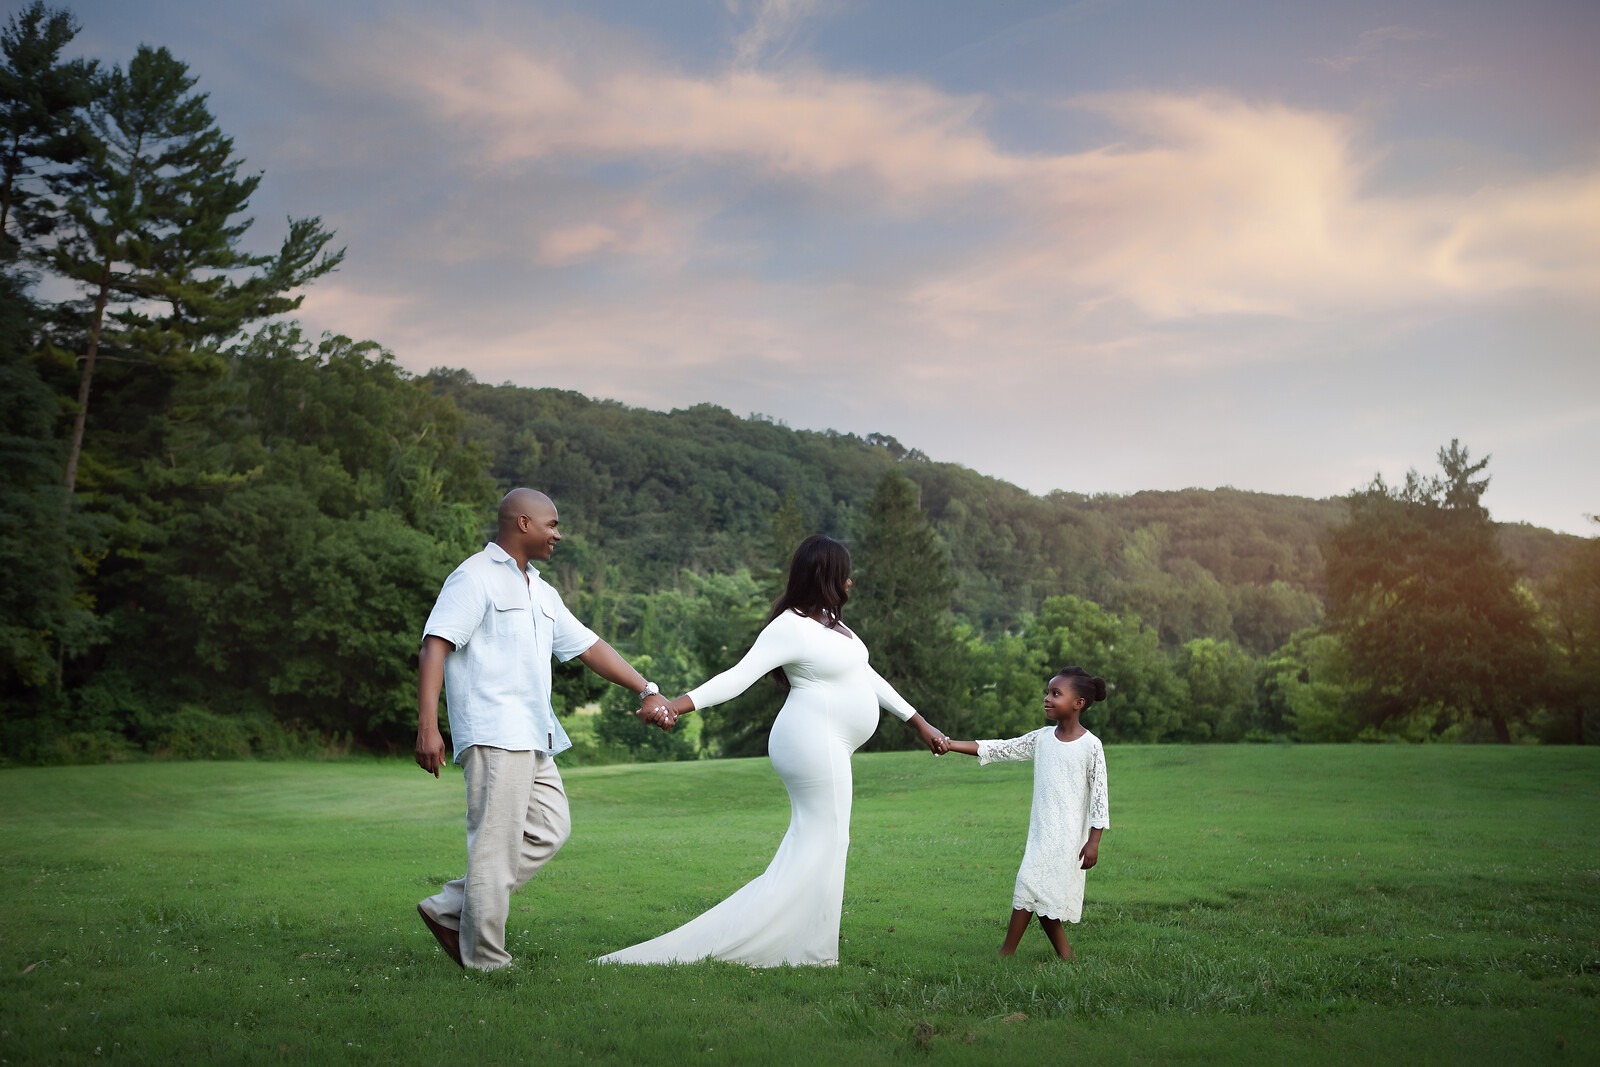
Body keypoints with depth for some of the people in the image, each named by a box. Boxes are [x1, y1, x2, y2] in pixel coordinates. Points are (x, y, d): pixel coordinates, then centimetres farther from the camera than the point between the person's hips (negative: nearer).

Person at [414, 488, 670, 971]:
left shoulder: (541, 592, 22)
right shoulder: (476, 578, -5)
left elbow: (589, 646, 23)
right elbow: (434, 646, -14)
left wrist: (646, 690, 15)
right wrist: (427, 726, -24)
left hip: (532, 738, 9)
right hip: (493, 735, -9)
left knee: (550, 830, 9)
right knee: (496, 845, -6)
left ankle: (452, 908, 13)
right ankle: (485, 959, 3)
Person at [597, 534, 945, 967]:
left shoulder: (827, 621, 15)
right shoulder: (789, 627, -15)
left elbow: (867, 676, 22)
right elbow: (740, 675, -25)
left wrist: (919, 722, 25)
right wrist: (677, 704, -39)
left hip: (828, 746, 10)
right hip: (814, 742, -10)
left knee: (817, 846, 11)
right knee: (820, 844, -7)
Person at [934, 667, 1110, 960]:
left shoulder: (1091, 745, -8)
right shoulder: (1042, 738, 6)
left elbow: (1099, 794, -8)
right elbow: (999, 749, 4)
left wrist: (1094, 841, -11)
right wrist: (951, 744, -5)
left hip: (1070, 836, -5)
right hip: (1040, 831, 6)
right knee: (1038, 893, 3)